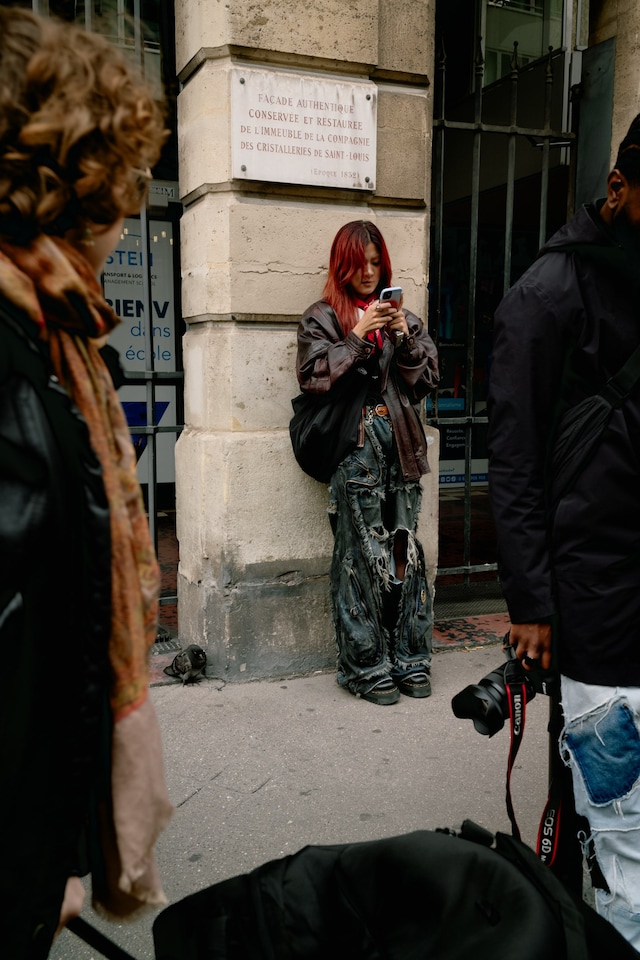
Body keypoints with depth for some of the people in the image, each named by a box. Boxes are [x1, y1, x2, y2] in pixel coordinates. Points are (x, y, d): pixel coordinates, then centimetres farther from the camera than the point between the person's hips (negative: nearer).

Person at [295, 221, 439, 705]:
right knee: (361, 553, -4)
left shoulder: (402, 316, 20)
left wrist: (404, 338, -3)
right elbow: (312, 375, -5)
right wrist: (358, 336, -11)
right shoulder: (323, 317, 8)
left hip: (400, 441, 4)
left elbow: (428, 377, 12)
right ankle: (366, 666, 7)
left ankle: (409, 658, 15)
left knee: (406, 549, 4)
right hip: (356, 443, -4)